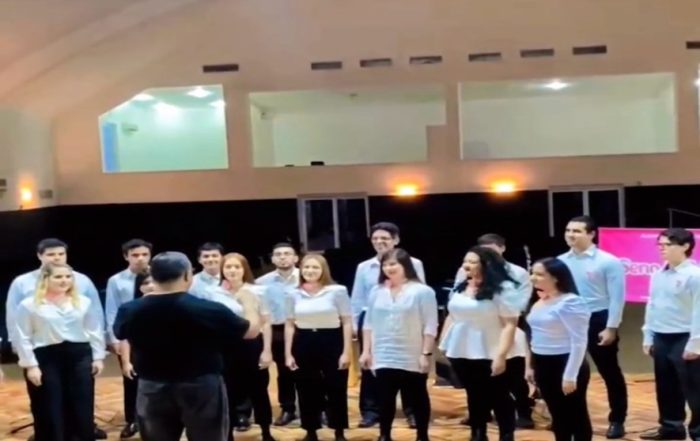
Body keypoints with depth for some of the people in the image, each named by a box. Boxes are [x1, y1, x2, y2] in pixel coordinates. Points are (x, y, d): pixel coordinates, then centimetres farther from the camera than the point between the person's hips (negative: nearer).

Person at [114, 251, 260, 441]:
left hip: (152, 389, 3)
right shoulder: (208, 310, -17)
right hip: (202, 388, -3)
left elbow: (119, 333, 16)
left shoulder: (131, 311, -9)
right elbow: (252, 331, -4)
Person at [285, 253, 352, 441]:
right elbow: (290, 325, 8)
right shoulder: (294, 294, 5)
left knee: (336, 390, 4)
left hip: (332, 342, -3)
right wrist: (288, 354, 3)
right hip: (304, 344, 3)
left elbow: (347, 322, -4)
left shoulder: (337, 291, -5)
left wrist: (346, 351, -8)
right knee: (306, 392, 8)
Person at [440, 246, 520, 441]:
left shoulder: (503, 289, -15)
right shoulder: (461, 288, 8)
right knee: (474, 397, 17)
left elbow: (510, 325, -18)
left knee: (499, 398, 6)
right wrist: (444, 344, 14)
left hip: (489, 355, -6)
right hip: (461, 354, 7)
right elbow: (452, 316, 17)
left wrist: (501, 355, -23)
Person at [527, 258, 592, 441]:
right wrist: (531, 366, 16)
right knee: (558, 416, 16)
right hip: (544, 365, 8)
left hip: (564, 365, -8)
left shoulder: (570, 303, -17)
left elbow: (579, 342, -19)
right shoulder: (540, 302, 9)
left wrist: (570, 375, -21)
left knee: (576, 416, 3)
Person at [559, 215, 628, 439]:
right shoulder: (561, 262, 0)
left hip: (598, 321, -4)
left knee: (610, 373, 8)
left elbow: (617, 297, -10)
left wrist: (611, 328, -13)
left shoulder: (608, 262, -11)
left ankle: (617, 420, 20)